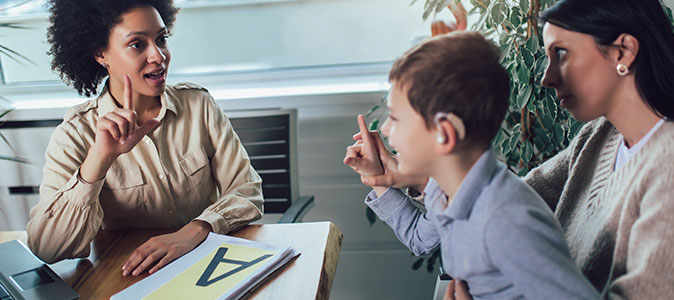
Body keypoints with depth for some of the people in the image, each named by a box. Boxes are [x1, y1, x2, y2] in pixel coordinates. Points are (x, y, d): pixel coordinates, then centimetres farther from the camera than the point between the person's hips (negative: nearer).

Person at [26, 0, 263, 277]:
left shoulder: (198, 103, -1)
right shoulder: (75, 135, -5)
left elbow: (247, 191, -4)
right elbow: (46, 249, -15)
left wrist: (195, 230, -22)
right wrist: (100, 157, -26)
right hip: (126, 284, -1)